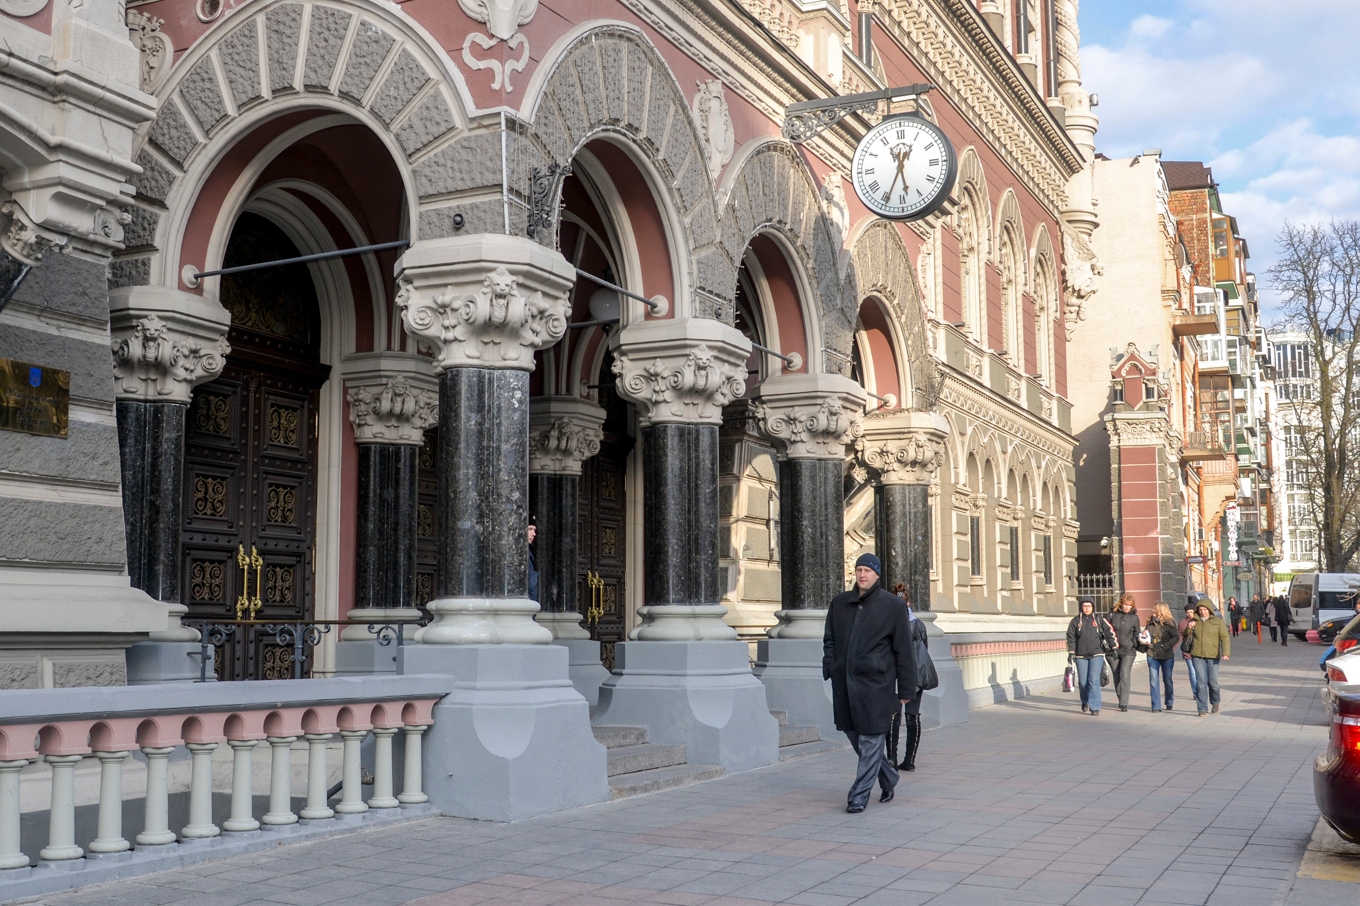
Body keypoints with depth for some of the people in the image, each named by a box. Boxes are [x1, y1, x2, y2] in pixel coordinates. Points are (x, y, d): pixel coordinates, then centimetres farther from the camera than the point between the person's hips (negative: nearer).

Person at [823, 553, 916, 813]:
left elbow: (903, 650, 0)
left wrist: (905, 689, -2)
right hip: (845, 682, 5)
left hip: (876, 683, -5)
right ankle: (889, 778, 32)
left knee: (871, 739, -3)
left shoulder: (892, 605, -1)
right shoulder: (840, 602, 11)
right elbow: (829, 639, 18)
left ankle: (859, 796, 3)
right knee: (853, 735, 12)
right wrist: (830, 669, 4)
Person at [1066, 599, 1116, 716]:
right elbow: (1071, 638, 4)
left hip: (1096, 654, -2)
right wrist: (1071, 652, -3)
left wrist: (1114, 647, 1)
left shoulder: (1099, 620, 4)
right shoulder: (1075, 621, 5)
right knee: (1083, 682, 5)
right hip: (1081, 656, 2)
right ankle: (1085, 702, 30)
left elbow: (1109, 632, 5)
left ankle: (1095, 707, -11)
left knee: (1094, 680, -13)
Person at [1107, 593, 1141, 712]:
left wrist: (1135, 644, -1)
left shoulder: (1134, 617, 3)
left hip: (1128, 651, -1)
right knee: (1116, 677, 9)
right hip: (1113, 651, 1)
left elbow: (1136, 633, 14)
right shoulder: (1113, 615, 0)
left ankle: (1124, 704, -11)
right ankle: (1121, 700, 25)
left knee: (1125, 676, -13)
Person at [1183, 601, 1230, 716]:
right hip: (1198, 656, 1)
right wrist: (1188, 628, -2)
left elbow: (1225, 637, -2)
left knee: (1213, 682, 3)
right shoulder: (1194, 622, 11)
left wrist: (1226, 653, -16)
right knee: (1201, 682, -3)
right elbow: (1184, 636, 20)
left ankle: (1215, 703, 30)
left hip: (1213, 656, -1)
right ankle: (1202, 709, 2)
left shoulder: (1218, 622, 4)